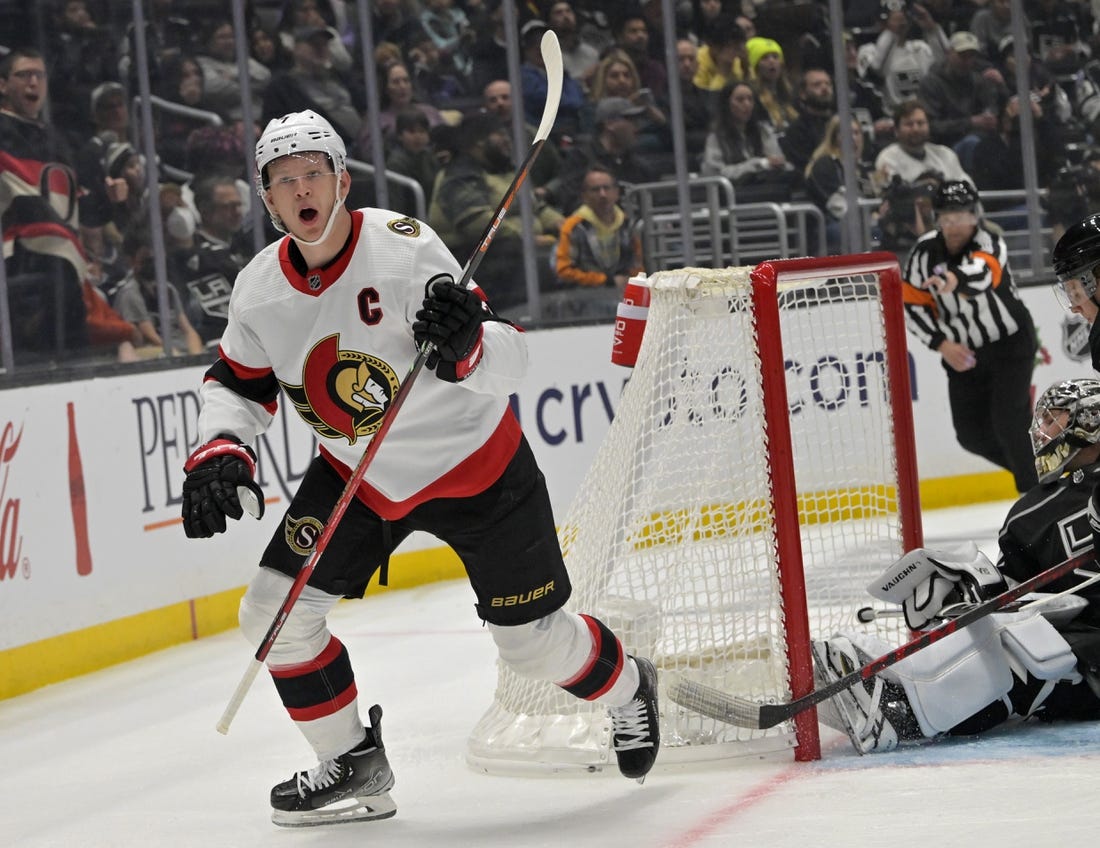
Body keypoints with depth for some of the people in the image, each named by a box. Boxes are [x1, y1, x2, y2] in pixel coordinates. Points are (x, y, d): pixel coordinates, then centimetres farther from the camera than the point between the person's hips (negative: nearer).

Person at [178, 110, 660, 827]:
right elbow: (236, 386, 6)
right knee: (276, 611, -7)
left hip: (474, 464, -5)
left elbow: (509, 363, -26)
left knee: (532, 639, 3)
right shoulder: (260, 290, -9)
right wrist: (220, 455, -13)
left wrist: (467, 342, -48)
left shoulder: (404, 249, -25)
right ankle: (355, 766, 11)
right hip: (357, 475, 5)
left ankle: (629, 690, 37)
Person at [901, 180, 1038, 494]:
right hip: (963, 353, 5)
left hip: (1010, 343, -5)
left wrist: (954, 279, -69)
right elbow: (913, 306, -3)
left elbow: (980, 274, -47)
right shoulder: (925, 251, -9)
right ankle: (1032, 467, 30)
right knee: (972, 434, 5)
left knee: (1007, 422, -19)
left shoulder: (989, 243, -23)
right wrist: (942, 344, -14)